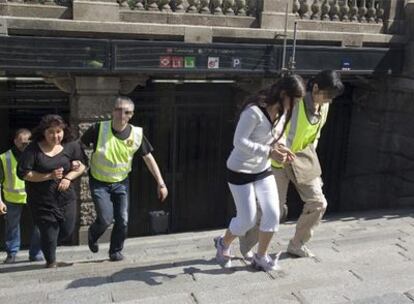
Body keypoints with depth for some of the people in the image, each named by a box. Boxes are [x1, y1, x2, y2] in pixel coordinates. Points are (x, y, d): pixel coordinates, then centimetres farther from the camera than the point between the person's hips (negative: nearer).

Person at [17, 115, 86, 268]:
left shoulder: (71, 146, -3)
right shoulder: (33, 149, -12)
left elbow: (81, 166, 7)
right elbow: (23, 173, -12)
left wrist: (68, 177, -11)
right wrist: (50, 176, -18)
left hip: (66, 198, 3)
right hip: (42, 201, -3)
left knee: (67, 231, 12)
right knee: (48, 232, 6)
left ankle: (49, 244, 45)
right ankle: (51, 262, 32)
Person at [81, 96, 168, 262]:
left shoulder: (136, 134, -12)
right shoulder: (99, 129, -18)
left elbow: (148, 158, -2)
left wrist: (161, 183, -3)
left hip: (121, 182, 2)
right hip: (99, 182, -2)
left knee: (123, 221, 0)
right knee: (106, 218, -13)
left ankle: (116, 251, 27)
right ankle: (92, 235, 23)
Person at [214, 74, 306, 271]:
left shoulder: (282, 112, -1)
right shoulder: (254, 111, -27)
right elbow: (239, 142, -28)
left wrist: (280, 149, -7)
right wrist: (269, 152, -31)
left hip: (263, 170, 7)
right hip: (240, 171, -7)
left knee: (273, 214, 2)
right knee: (247, 219, 0)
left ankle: (261, 257, 22)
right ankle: (223, 244, 31)